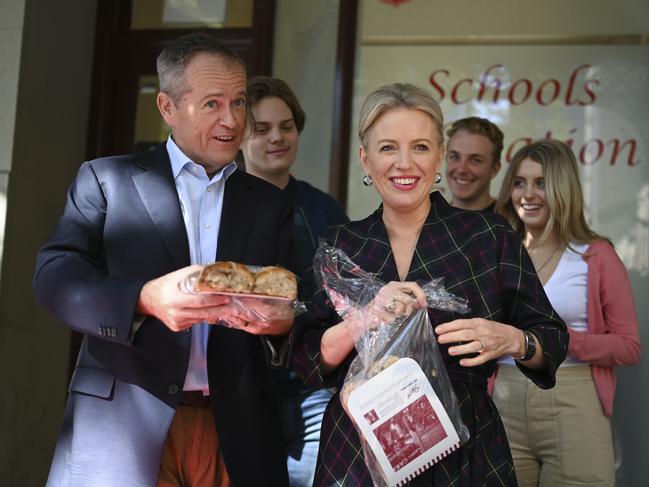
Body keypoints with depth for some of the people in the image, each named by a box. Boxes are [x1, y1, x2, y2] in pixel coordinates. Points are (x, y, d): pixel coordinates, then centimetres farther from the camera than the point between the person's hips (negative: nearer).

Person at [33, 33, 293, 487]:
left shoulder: (270, 203, 12)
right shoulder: (106, 178, 4)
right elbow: (54, 276, -7)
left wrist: (281, 320, -16)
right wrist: (145, 299, -24)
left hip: (236, 430, 3)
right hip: (122, 419, -2)